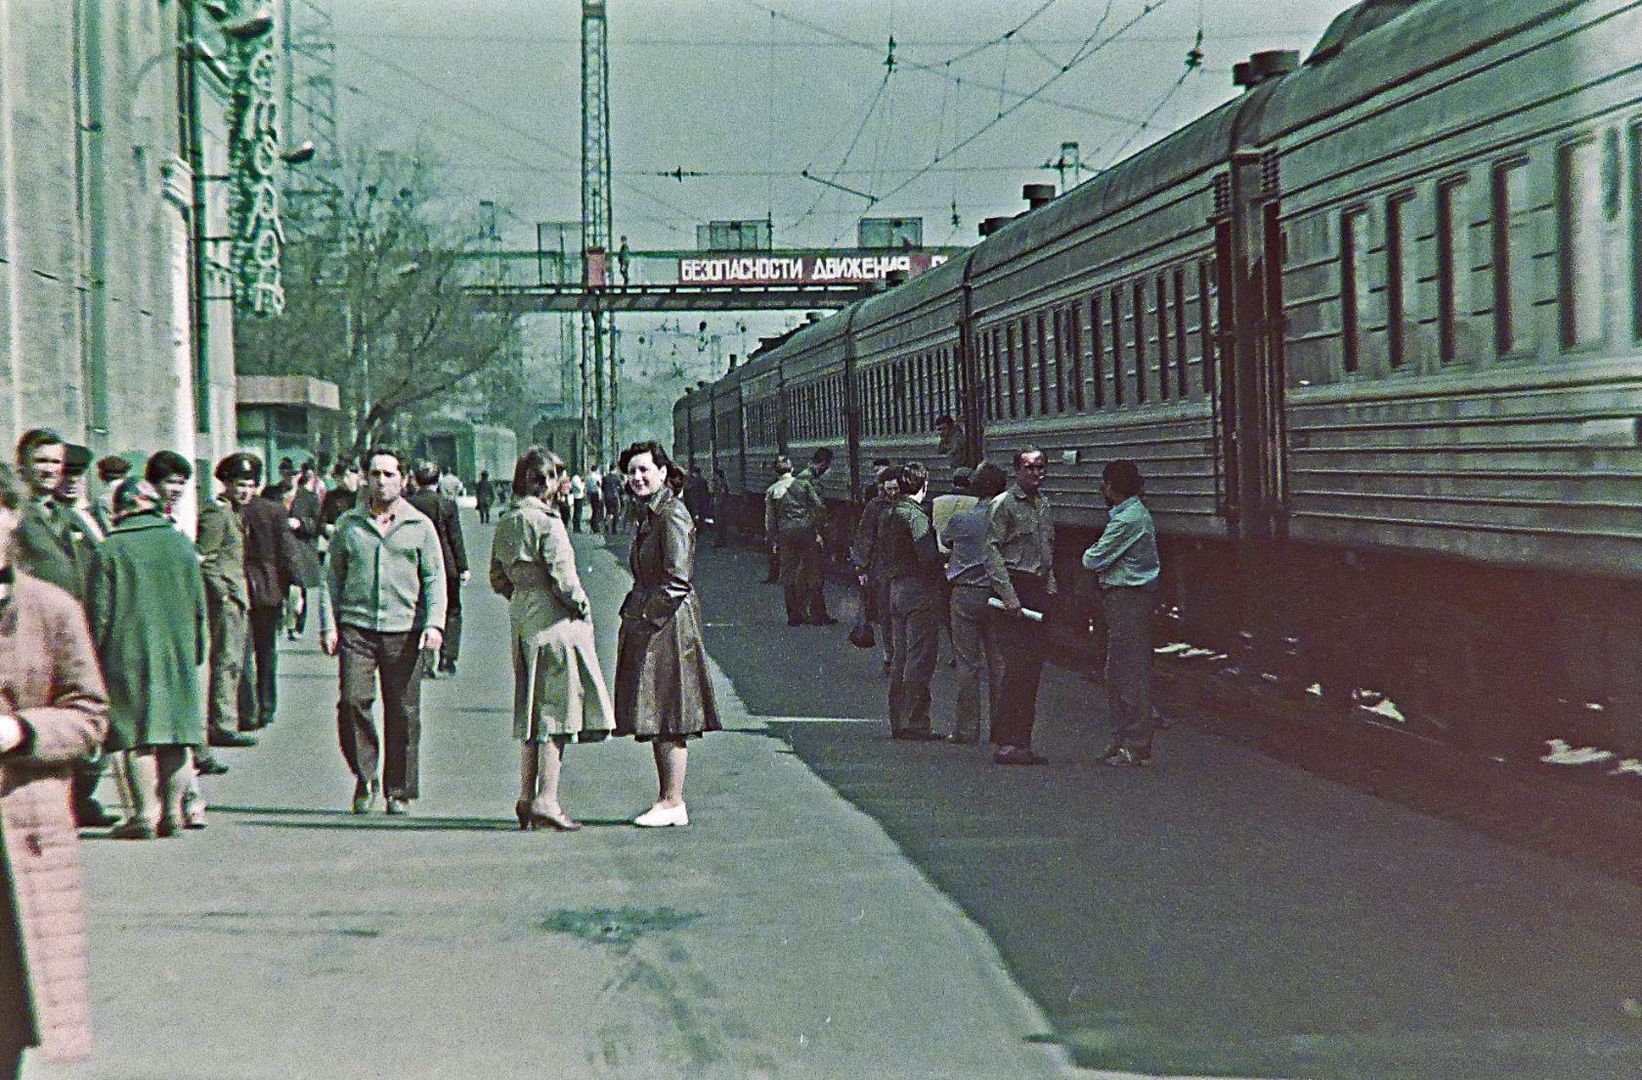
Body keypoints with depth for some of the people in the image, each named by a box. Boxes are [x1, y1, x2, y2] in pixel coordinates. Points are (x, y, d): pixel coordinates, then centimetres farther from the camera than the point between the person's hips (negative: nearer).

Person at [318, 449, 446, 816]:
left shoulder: (420, 526, 10)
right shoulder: (348, 524, 11)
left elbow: (435, 579, 7)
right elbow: (333, 577, 12)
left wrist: (434, 623, -5)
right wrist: (328, 624, 3)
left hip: (404, 631, 0)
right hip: (356, 626, 0)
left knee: (403, 712, 0)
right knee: (352, 700, -12)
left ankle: (399, 791, 10)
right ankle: (364, 776, 6)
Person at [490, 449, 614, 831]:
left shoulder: (504, 524, 10)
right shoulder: (547, 522, -15)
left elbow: (498, 578, 16)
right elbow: (562, 576, -18)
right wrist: (582, 607, -5)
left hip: (521, 620, 8)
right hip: (554, 621, -8)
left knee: (531, 711, 14)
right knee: (556, 710, -4)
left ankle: (527, 797, 16)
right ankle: (546, 800, -5)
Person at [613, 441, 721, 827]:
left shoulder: (672, 516, -14)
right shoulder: (650, 514, 16)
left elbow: (677, 579, -19)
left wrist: (647, 616, -17)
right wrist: (634, 612, 14)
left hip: (668, 622, -10)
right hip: (648, 623, 10)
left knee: (668, 717, -6)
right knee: (658, 720, 11)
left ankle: (673, 803, -3)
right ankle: (668, 800, 17)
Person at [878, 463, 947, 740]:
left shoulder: (888, 514, 12)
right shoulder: (915, 515, -15)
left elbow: (882, 556, 19)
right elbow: (929, 558, -21)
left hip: (896, 589, 9)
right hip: (921, 592, -9)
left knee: (901, 659, 13)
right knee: (919, 660, -6)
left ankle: (898, 722, 17)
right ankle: (915, 723, -6)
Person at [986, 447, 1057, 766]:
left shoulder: (1045, 504, 18)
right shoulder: (1003, 504, -6)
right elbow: (991, 549, -12)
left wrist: (1050, 585, 14)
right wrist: (1008, 594, -18)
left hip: (1040, 591, 8)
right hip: (1016, 587, -8)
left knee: (1032, 668, 7)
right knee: (1016, 666, -12)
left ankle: (1023, 742, 11)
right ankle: (1005, 742, -11)